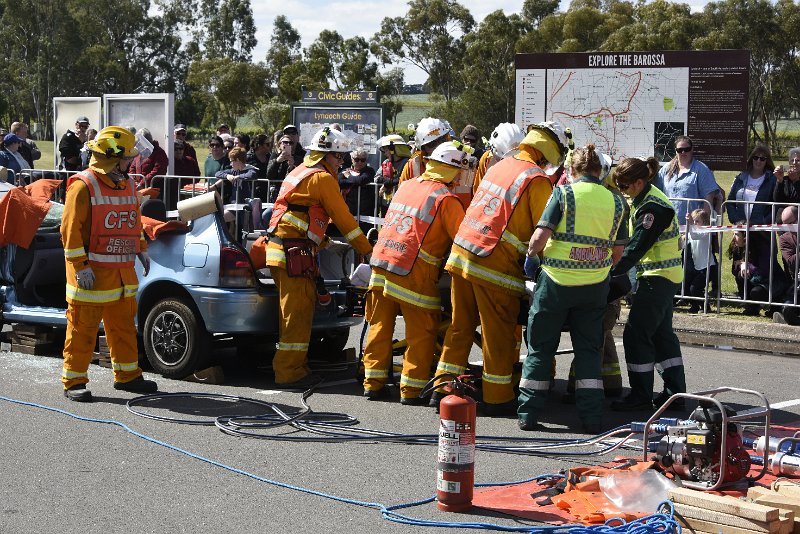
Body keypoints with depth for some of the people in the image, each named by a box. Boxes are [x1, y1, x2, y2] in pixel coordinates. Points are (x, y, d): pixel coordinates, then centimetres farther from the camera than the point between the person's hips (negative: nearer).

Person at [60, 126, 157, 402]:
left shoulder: (126, 185, 12)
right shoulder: (83, 186, -13)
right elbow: (70, 228, -16)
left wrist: (141, 249, 20)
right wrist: (80, 266, -19)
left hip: (123, 270, 8)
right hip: (92, 272, -8)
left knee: (124, 326, 15)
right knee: (82, 329, -1)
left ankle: (127, 375, 26)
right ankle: (74, 381, 7)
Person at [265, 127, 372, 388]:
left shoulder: (302, 171, 22)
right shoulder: (322, 178, -8)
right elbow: (343, 218, -7)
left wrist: (324, 240, 23)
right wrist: (367, 250, 0)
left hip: (279, 246, 10)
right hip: (295, 252, -10)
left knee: (297, 310, 14)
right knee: (298, 312, -7)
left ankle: (295, 365, 20)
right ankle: (289, 371, -5)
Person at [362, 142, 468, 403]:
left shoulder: (405, 186, 15)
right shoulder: (446, 198, -6)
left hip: (380, 263, 7)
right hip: (414, 272, -6)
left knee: (380, 326, 13)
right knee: (421, 332, 4)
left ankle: (373, 382, 17)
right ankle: (411, 389, 5)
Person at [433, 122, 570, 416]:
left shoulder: (499, 167, 16)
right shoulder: (537, 180, -8)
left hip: (461, 255, 7)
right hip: (494, 265, -7)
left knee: (461, 326, 15)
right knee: (499, 334, 3)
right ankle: (498, 398, 10)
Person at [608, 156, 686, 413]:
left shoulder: (653, 207, -20)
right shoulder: (643, 200, 11)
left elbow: (636, 247, -23)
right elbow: (635, 240, 15)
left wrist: (611, 272, -20)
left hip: (658, 277, -10)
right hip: (666, 276, 10)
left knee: (636, 334, -6)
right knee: (662, 334, 14)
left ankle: (641, 396, 1)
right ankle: (675, 391, 19)